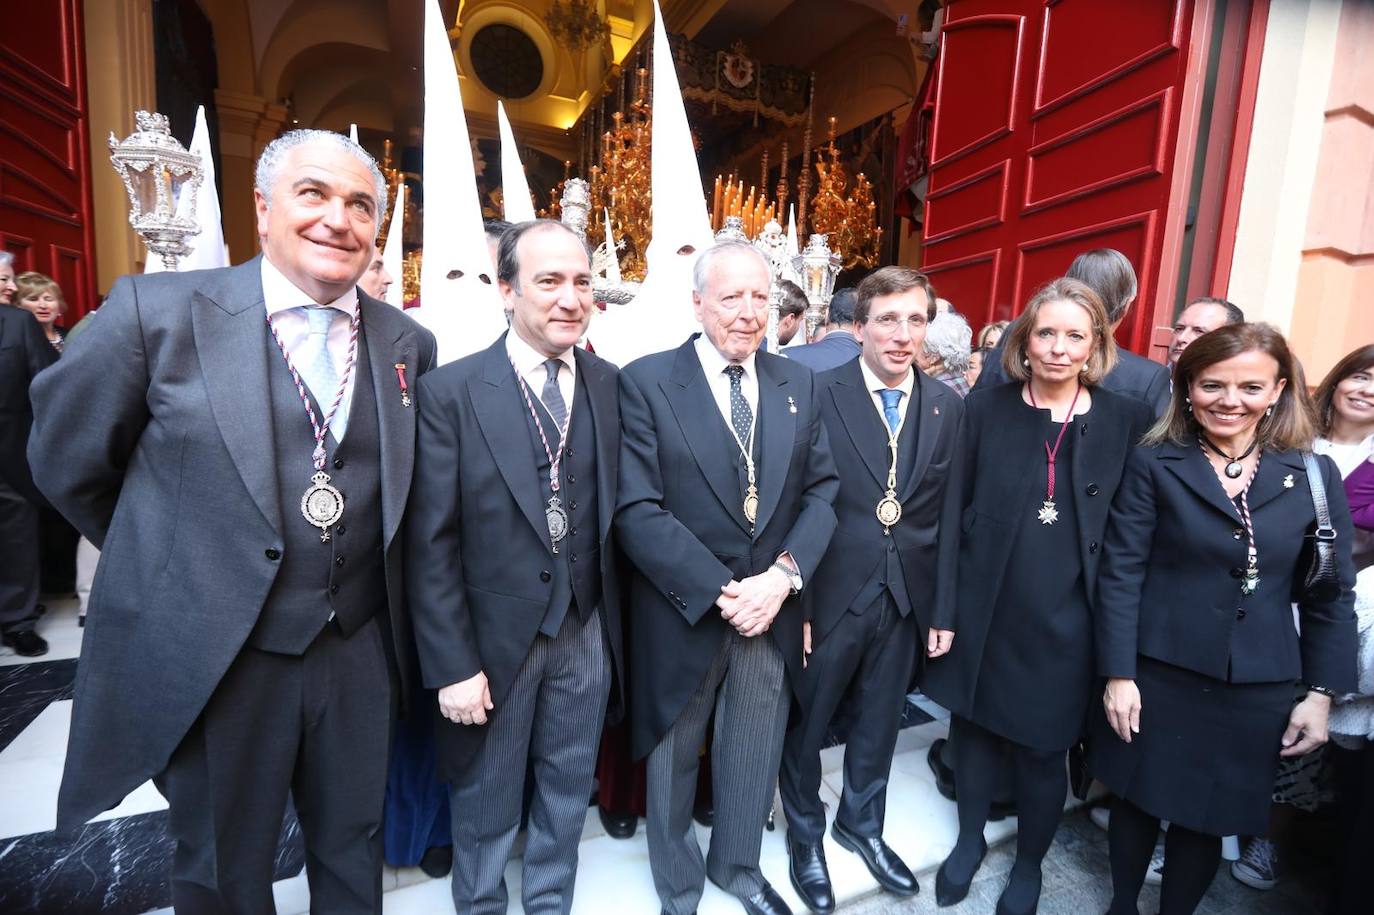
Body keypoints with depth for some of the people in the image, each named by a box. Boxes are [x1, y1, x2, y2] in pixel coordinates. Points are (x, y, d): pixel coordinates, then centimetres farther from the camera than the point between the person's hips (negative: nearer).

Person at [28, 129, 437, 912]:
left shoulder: (410, 342, -1)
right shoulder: (156, 310, -9)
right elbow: (69, 465, 2)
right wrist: (168, 563, 8)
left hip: (359, 653, 3)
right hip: (211, 660, -2)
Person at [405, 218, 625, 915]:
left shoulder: (610, 384, -2)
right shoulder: (450, 391, -11)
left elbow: (616, 512, 1)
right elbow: (431, 544, -11)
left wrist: (615, 618, -1)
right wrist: (452, 665, -11)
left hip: (588, 632, 3)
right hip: (494, 639, -2)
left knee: (567, 791, 22)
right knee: (486, 803, 20)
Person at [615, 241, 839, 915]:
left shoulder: (799, 385, 4)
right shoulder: (646, 383, -10)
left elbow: (823, 489, 1)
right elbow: (637, 510, -16)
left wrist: (786, 573, -14)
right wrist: (719, 592, -19)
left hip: (773, 608, 4)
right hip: (684, 613, -3)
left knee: (755, 756, 21)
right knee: (674, 757, 18)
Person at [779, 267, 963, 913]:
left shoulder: (947, 406, 1)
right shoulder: (818, 394, -12)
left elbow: (948, 515, 3)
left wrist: (943, 608, 4)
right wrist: (795, 601, -12)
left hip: (906, 600, 4)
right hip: (830, 596, -3)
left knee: (880, 725, 23)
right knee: (804, 726, 16)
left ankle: (861, 825, 49)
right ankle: (805, 837, 42)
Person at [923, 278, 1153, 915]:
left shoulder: (1128, 421, -2)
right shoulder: (984, 410, -2)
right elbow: (951, 509, 0)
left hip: (1066, 621, 0)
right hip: (984, 610, 1)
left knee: (1045, 750, 14)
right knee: (975, 727, 16)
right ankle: (970, 839, 43)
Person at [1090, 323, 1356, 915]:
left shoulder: (1314, 476, 1)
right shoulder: (1154, 464, -7)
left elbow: (1331, 595, 6)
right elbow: (1121, 574, -9)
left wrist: (1321, 693, 3)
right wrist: (1118, 674, -11)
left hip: (1257, 689, 2)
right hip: (1158, 676, -2)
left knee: (1208, 819, 17)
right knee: (1137, 801, 15)